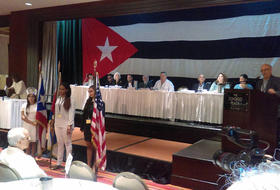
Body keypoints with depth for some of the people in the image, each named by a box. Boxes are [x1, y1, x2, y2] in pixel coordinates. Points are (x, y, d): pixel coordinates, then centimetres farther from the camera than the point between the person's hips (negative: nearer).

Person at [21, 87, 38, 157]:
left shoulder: (37, 105, -1)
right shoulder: (24, 105, 4)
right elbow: (23, 117, -3)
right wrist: (31, 122, -12)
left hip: (34, 127, -2)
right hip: (26, 126, 2)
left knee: (33, 142, 3)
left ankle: (33, 157, 10)